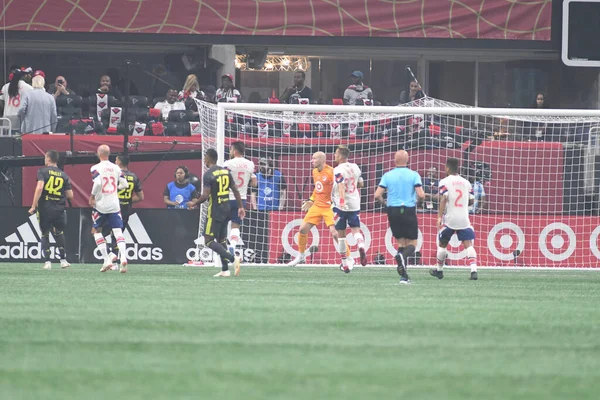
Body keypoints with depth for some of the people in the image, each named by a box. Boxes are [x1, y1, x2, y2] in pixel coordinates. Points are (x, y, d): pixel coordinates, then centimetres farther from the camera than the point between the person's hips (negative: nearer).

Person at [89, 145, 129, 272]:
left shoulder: (96, 168, -8)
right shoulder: (116, 168, 5)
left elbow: (97, 183, -22)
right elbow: (125, 184, 6)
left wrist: (92, 197, -9)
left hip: (100, 205, -3)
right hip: (114, 204, 3)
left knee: (96, 230, 13)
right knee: (118, 232, 1)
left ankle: (106, 260, 3)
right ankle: (123, 257, -21)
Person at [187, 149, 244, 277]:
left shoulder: (208, 174, -13)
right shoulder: (226, 171, 8)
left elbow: (206, 195, -19)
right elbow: (235, 190, 9)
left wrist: (194, 203, -3)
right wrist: (240, 207, 14)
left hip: (215, 210, -8)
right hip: (227, 209, 8)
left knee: (209, 241, -4)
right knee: (221, 240, 15)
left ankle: (232, 258, -20)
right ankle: (225, 269, 11)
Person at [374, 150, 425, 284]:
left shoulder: (387, 176, 1)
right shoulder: (414, 175, -4)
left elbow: (377, 195, -4)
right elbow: (421, 195, -11)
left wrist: (384, 203, 17)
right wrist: (417, 200, 12)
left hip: (393, 212, 2)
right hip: (409, 211, -2)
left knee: (401, 242, 13)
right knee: (412, 243, 6)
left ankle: (404, 276, 0)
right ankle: (403, 256, -31)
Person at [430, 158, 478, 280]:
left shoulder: (445, 182, -3)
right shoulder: (466, 183, 9)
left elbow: (444, 200, -13)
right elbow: (471, 200, 11)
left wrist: (439, 216, -15)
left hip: (449, 218, -2)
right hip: (464, 219, 2)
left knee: (442, 244, 16)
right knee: (468, 245, -5)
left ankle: (439, 270, 27)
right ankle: (474, 271, -22)